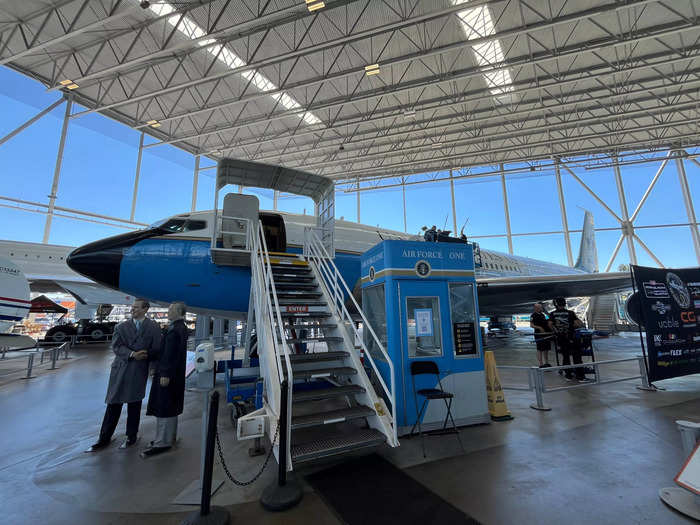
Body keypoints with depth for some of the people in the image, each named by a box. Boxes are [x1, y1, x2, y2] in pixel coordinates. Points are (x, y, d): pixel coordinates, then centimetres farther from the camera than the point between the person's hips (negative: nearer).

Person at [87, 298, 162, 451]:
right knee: (113, 405, 8)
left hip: (139, 371, -2)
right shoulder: (121, 327, 5)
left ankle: (131, 436, 27)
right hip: (120, 370, 2)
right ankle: (104, 438, 24)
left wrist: (143, 356, -9)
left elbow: (156, 349, -1)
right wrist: (131, 354, -18)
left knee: (134, 405, 10)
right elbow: (116, 346, -5)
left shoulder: (154, 327, -1)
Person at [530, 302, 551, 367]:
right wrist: (539, 328, -25)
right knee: (540, 350, -5)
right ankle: (541, 364, 0)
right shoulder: (533, 315, -7)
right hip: (539, 334, -8)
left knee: (546, 349, 14)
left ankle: (546, 363, 24)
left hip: (546, 334, 8)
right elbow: (531, 325, -13)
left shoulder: (543, 315, 17)